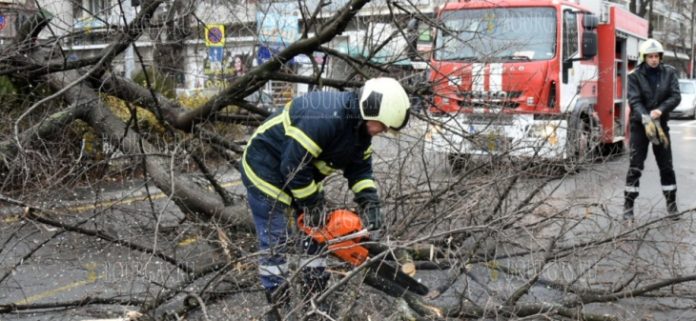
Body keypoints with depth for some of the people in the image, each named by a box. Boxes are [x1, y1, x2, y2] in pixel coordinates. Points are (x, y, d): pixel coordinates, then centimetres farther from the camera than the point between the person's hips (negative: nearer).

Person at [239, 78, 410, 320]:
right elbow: (294, 166, -32)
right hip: (266, 168, -9)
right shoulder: (324, 118, -36)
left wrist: (370, 202, -11)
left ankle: (316, 295, 23)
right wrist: (312, 204, -20)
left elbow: (360, 167, 4)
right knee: (275, 240, -7)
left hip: (303, 172, 9)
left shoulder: (360, 126, -5)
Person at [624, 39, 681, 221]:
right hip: (640, 124, -2)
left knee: (666, 165, 7)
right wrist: (646, 119, -32)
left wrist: (660, 110, -24)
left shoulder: (669, 73, 0)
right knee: (635, 166, -3)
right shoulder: (635, 76, -7)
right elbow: (634, 101, -16)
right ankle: (628, 205, 2)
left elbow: (675, 96, -7)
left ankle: (671, 204, 17)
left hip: (661, 123, 2)